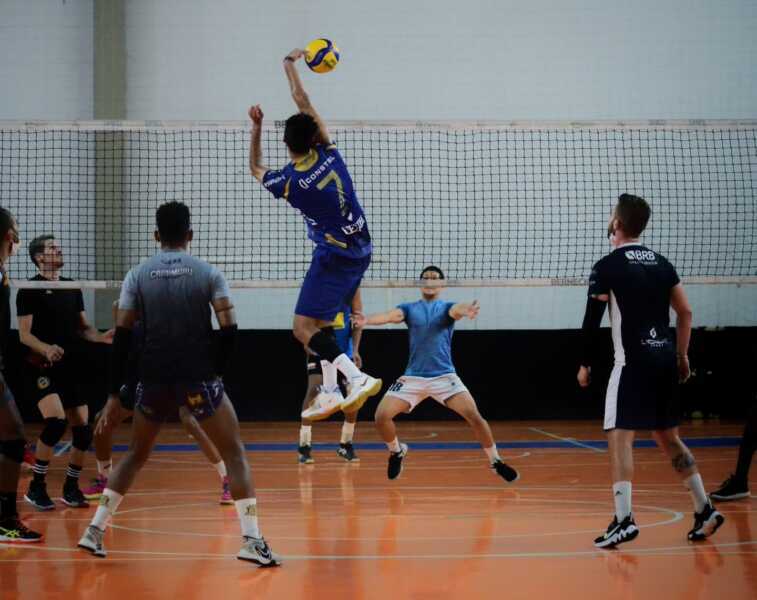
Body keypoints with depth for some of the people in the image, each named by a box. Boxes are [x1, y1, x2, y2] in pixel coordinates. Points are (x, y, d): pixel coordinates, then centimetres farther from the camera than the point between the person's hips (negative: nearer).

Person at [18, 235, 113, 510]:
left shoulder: (72, 287, 13)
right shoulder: (30, 290, -5)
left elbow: (83, 327, 16)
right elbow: (24, 334, -10)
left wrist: (102, 337, -4)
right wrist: (46, 349, -28)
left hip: (72, 369, 6)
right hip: (41, 369, -6)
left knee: (83, 431, 1)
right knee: (56, 421, -24)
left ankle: (71, 487, 20)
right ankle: (36, 487, -11)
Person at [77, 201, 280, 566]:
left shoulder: (138, 276, 6)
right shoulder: (208, 273, 2)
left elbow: (122, 336, 2)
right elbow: (229, 329, -6)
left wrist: (114, 393, 6)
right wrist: (216, 372, 8)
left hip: (154, 382, 3)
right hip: (199, 380, -3)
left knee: (135, 455, 21)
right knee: (235, 455, 4)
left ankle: (95, 532, 16)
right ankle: (252, 542, -8)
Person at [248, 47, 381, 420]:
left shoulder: (288, 182, -16)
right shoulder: (328, 153, -6)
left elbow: (256, 169, 10)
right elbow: (303, 102, 7)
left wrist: (256, 128, 10)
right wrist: (289, 65, 15)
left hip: (334, 256, -7)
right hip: (360, 249, 7)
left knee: (303, 328, -8)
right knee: (320, 321, 16)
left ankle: (357, 378, -24)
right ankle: (331, 392, 12)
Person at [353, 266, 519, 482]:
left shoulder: (447, 307, 3)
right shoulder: (409, 308, 7)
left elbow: (456, 310, -21)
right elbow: (391, 316, -13)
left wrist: (466, 311, -48)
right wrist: (366, 320, -36)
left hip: (444, 376, -1)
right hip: (413, 377, 2)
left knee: (474, 416, -16)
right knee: (382, 416, -12)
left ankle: (496, 462, 3)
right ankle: (396, 451, 19)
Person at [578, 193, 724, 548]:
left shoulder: (608, 266, -6)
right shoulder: (661, 263, 13)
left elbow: (593, 319, -7)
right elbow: (685, 312, 13)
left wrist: (585, 365, 3)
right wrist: (682, 355, 21)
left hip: (633, 362, -7)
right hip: (664, 359, 7)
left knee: (620, 437, -6)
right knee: (668, 438, 16)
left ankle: (624, 519, -18)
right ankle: (705, 511, 15)